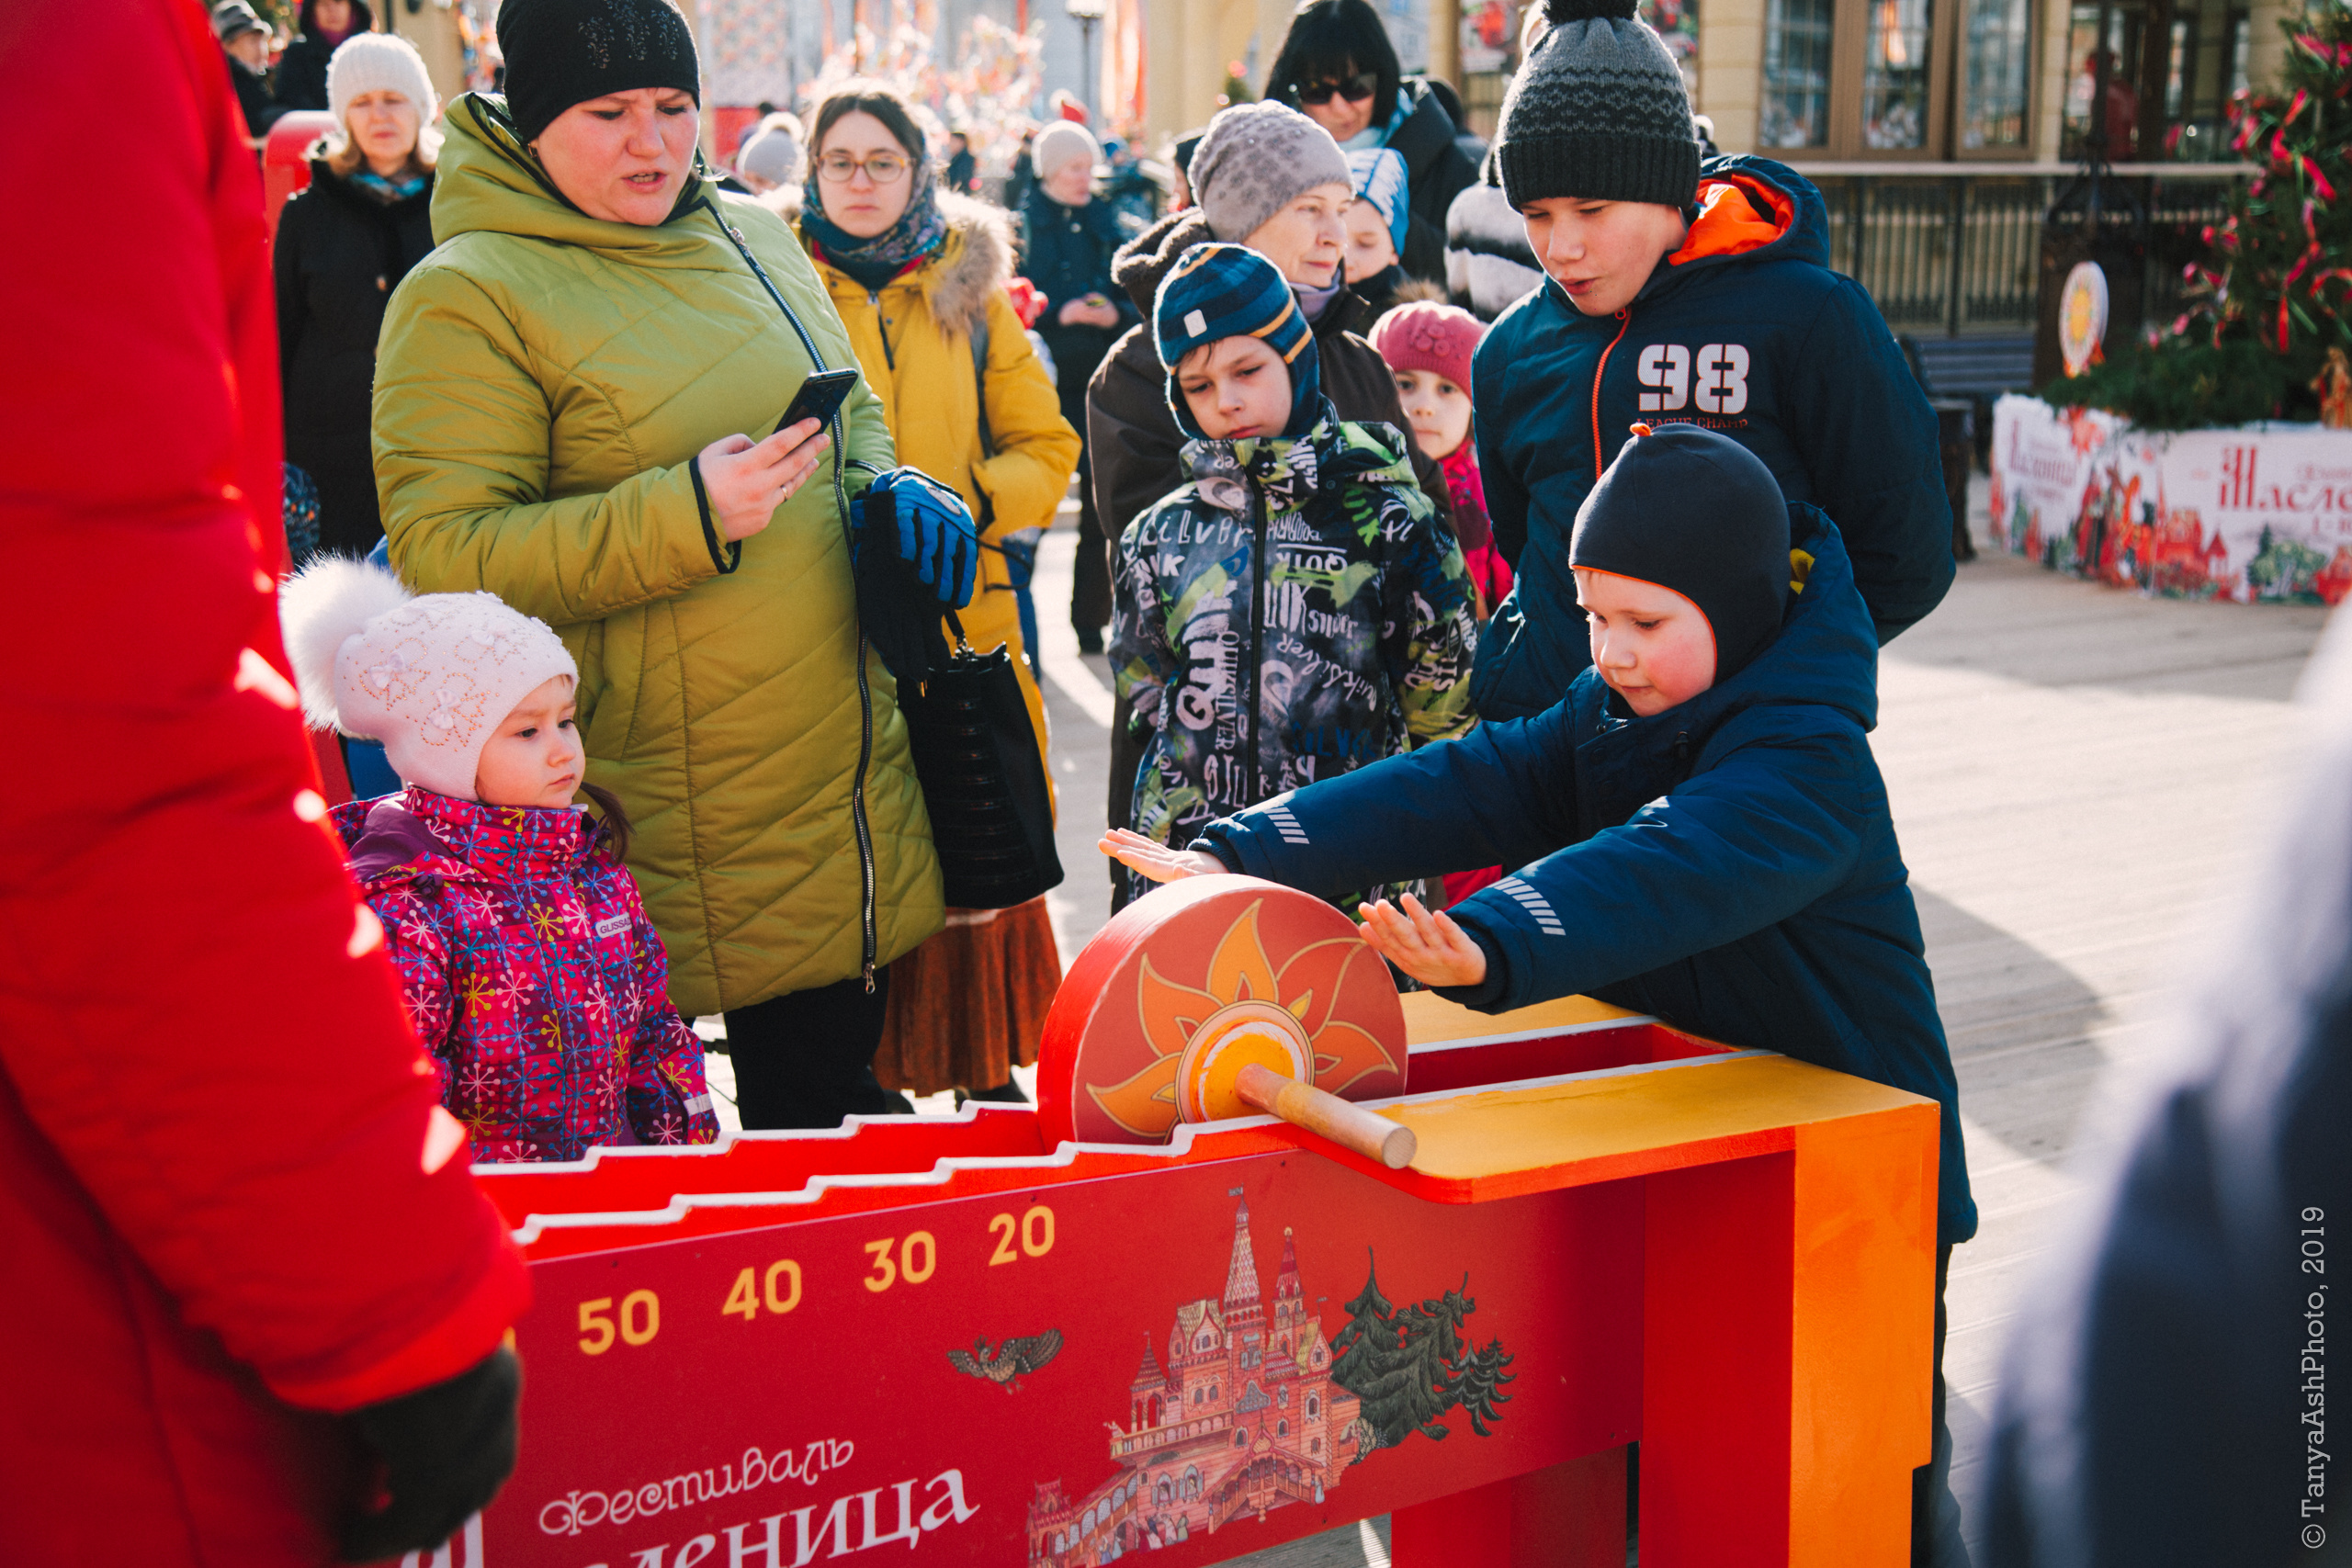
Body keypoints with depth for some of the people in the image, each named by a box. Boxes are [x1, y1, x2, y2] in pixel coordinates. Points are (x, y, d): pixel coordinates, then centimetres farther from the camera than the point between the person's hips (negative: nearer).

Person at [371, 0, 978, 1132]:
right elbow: (440, 559, -17)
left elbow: (853, 413, 23)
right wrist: (683, 515, -25)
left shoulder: (755, 239, 10)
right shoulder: (464, 298, -10)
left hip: (852, 778, 6)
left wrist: (892, 493, 0)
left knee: (839, 1077, 16)